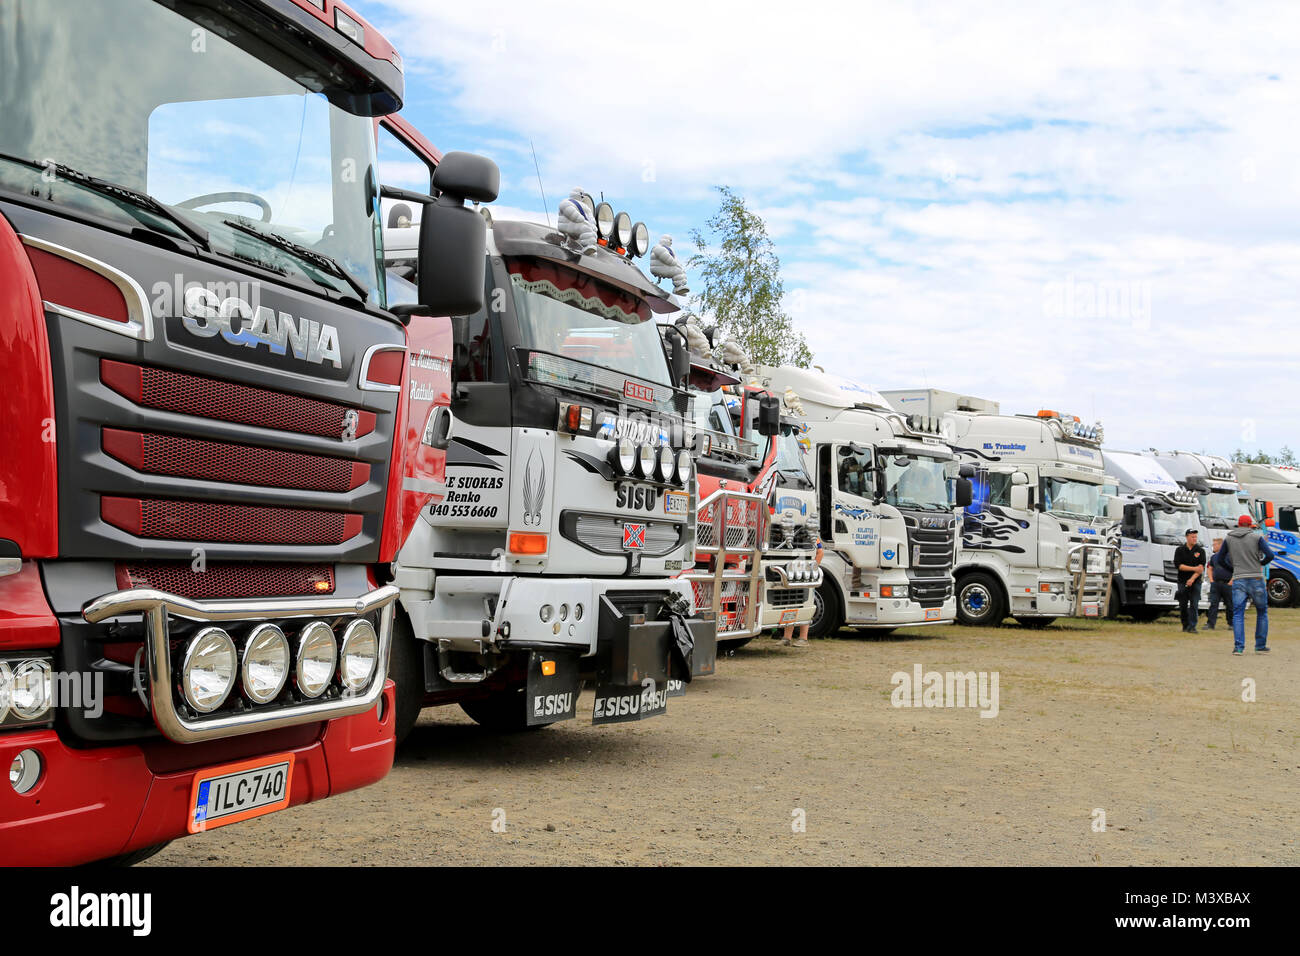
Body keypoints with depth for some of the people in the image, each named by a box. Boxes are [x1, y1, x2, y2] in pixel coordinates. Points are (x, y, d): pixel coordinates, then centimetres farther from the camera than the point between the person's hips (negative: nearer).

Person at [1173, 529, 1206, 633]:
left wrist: (1192, 579, -15)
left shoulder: (1200, 551, 4)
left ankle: (1192, 626, -8)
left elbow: (1201, 567, -4)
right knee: (1183, 605, 4)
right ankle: (1185, 625, 18)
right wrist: (1194, 568, -16)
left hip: (1195, 582, -1)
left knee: (1194, 605, -8)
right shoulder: (1180, 550, 4)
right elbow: (1179, 565, -7)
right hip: (1183, 582, 1)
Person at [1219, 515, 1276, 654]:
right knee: (1262, 613, 13)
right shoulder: (1257, 537, 1)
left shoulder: (1228, 539, 9)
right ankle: (1261, 646, 14)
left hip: (1238, 580, 1)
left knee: (1238, 614, 2)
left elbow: (1221, 559, 15)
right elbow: (1270, 555, -8)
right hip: (1256, 580, -1)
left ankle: (1238, 647, -10)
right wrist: (1260, 563, 10)